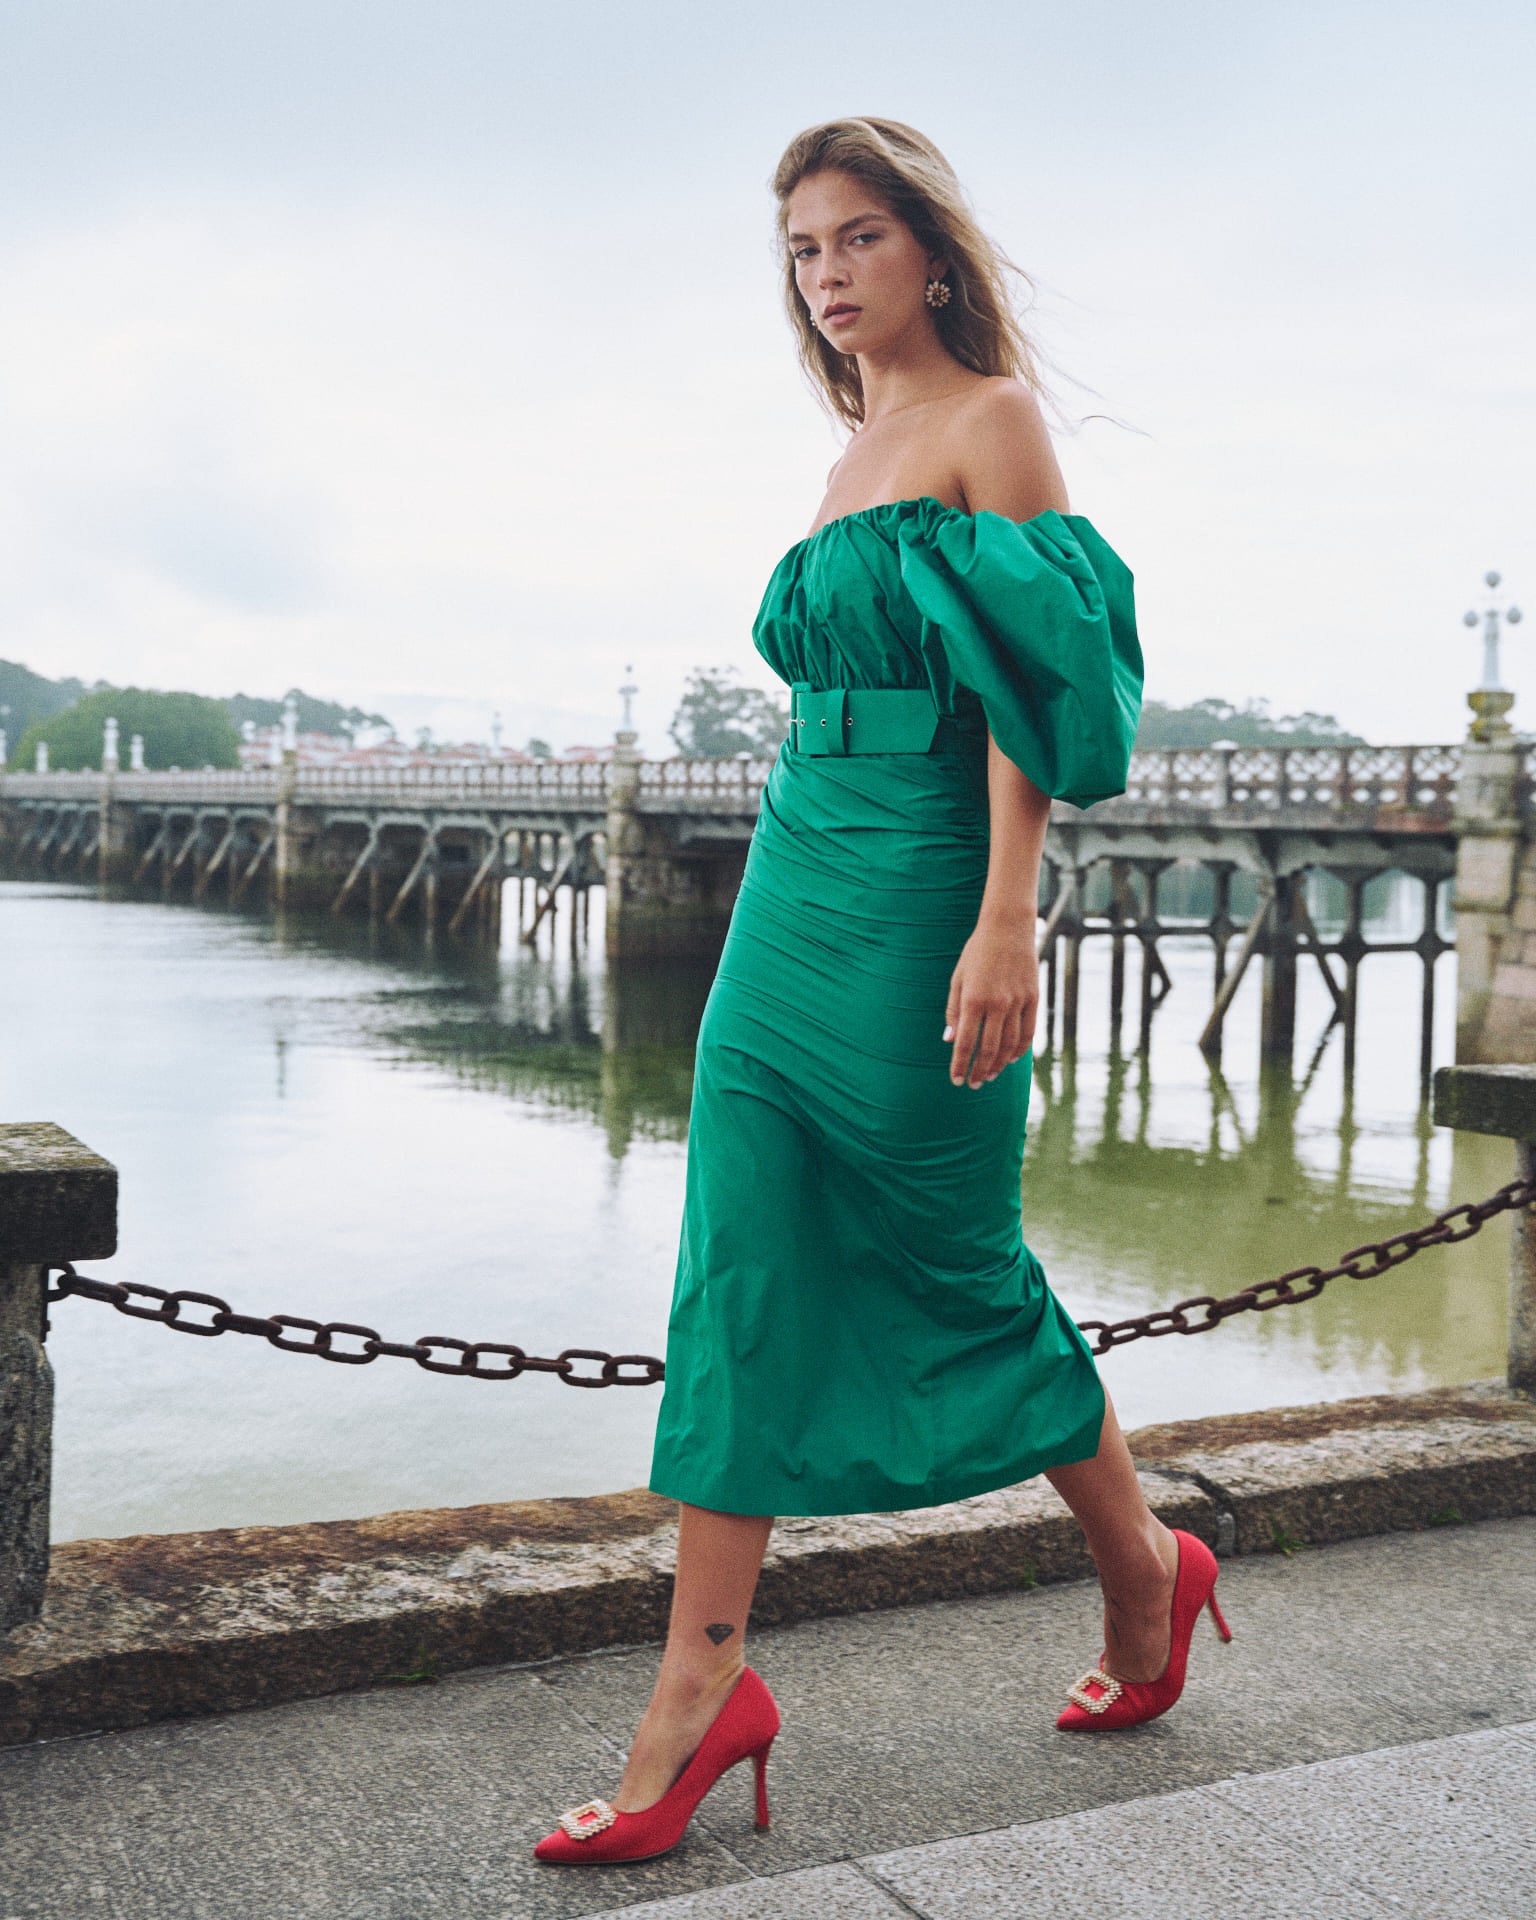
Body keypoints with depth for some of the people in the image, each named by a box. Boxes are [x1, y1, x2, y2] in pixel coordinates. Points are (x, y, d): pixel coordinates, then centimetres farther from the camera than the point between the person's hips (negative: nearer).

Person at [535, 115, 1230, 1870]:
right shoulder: (853, 455, 20)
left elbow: (1028, 687, -13)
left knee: (954, 1266, 3)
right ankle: (701, 1691, 4)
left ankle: (1146, 1576, 27)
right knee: (744, 1276, 0)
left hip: (915, 894, -8)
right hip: (795, 887, 8)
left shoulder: (991, 422, -3)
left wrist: (1006, 923, -22)